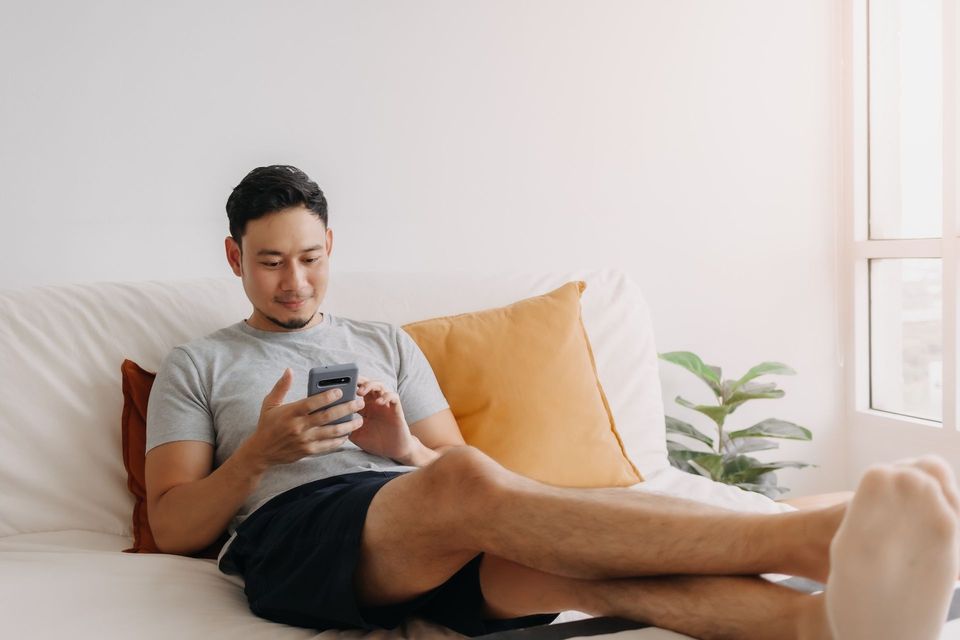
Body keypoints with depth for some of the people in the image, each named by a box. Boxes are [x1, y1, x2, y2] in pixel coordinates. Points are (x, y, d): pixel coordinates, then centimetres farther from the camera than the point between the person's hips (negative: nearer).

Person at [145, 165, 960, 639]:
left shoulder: (386, 343, 28)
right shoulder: (197, 366, 19)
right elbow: (173, 528, 9)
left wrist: (406, 448, -2)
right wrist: (262, 449, -7)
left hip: (433, 533, 3)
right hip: (293, 530, -3)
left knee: (564, 555, -33)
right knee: (467, 480, -36)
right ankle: (821, 533, -50)